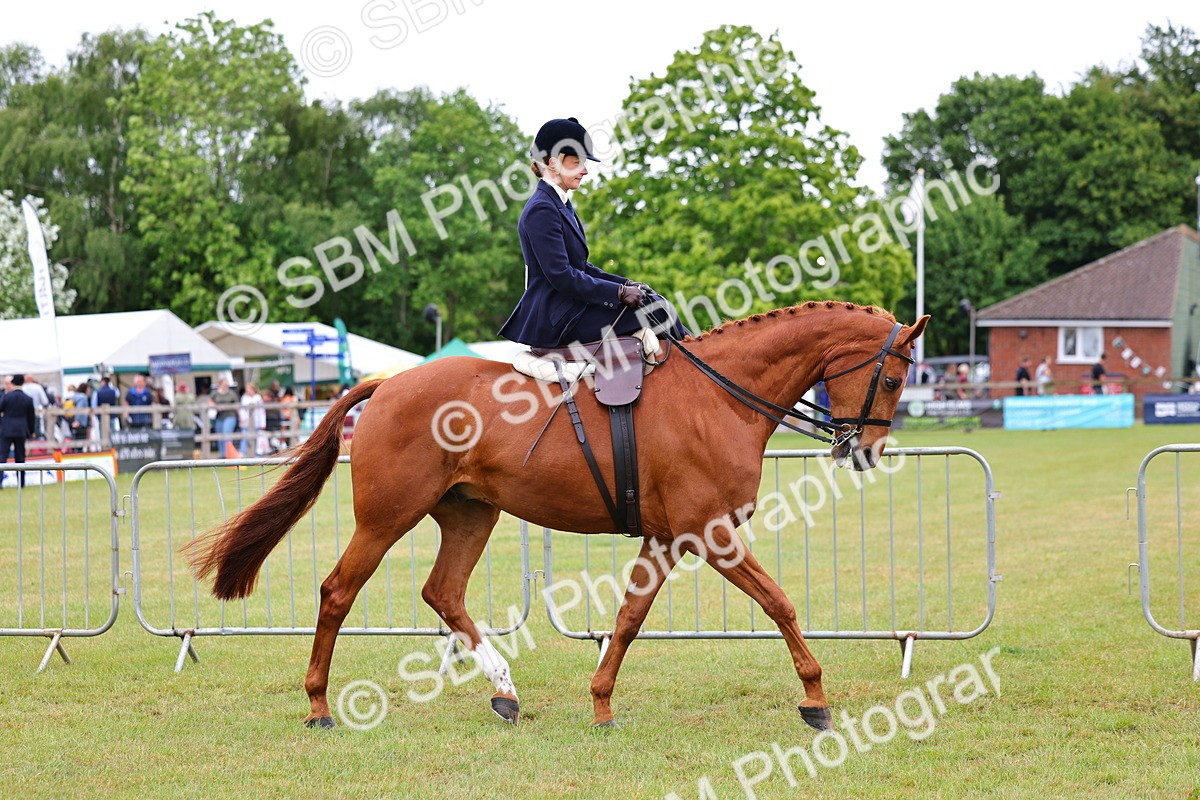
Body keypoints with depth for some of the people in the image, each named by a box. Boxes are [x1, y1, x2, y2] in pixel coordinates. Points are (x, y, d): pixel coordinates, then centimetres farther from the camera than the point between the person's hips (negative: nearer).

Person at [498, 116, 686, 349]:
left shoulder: (561, 205, 16)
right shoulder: (541, 210, -16)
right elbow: (561, 276, -22)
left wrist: (626, 284, 7)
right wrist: (620, 292, -18)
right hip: (556, 320, -10)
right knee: (654, 309, -12)